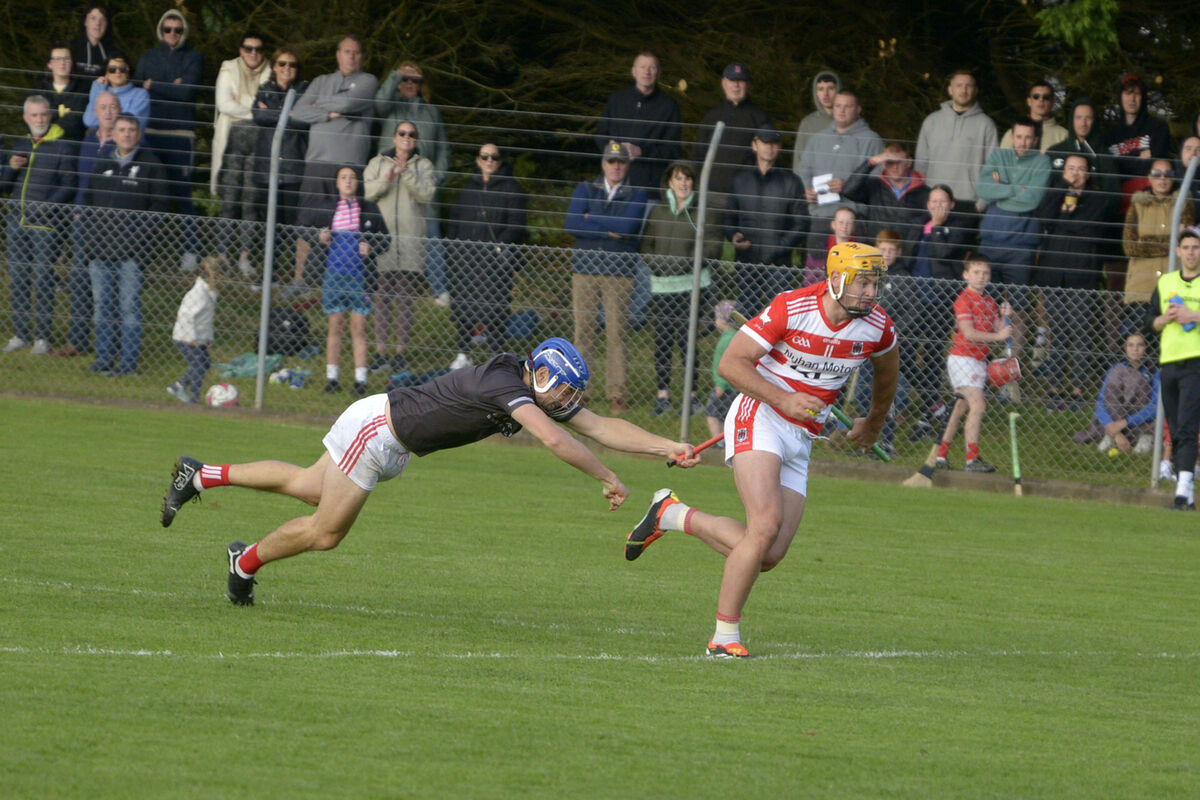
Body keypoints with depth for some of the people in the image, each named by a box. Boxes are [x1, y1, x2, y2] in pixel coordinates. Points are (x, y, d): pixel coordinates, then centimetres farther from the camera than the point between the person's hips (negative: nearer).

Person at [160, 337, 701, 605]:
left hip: (391, 447, 9)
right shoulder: (504, 384, -30)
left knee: (307, 488, 22)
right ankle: (248, 560, 24)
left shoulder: (546, 398, -3)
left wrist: (668, 448, -12)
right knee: (327, 531, 0)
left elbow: (603, 428, -3)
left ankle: (200, 475, 32)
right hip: (376, 427, -9)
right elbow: (555, 440, -41)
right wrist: (607, 479, -33)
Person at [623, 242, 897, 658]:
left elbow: (886, 371, 23)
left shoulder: (878, 327, -1)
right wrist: (783, 399, -22)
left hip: (802, 438, 6)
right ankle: (726, 635, -15)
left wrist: (875, 421, 36)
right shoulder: (790, 309, -16)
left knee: (767, 556, -4)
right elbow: (731, 362, -12)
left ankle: (673, 515, 16)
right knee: (767, 525, -26)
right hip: (759, 417, -6)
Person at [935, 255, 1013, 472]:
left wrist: (1005, 317, -7)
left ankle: (941, 455, 19)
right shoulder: (964, 300, -10)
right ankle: (972, 459, -23)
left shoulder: (989, 301, 14)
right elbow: (969, 333, -19)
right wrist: (997, 336, -22)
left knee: (961, 407, 12)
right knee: (978, 405, -18)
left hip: (979, 360, 8)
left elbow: (999, 331, 11)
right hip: (962, 358, -8)